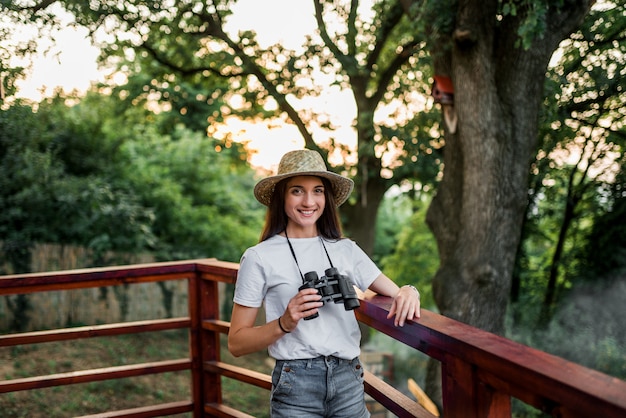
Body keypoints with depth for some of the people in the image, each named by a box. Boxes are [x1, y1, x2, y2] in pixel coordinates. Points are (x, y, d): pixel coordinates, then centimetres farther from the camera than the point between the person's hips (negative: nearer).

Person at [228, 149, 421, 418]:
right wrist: (284, 323, -20)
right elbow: (236, 343, -4)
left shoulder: (345, 250, 5)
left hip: (349, 381, 3)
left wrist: (408, 292, -16)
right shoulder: (259, 258, -5)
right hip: (296, 385, -3)